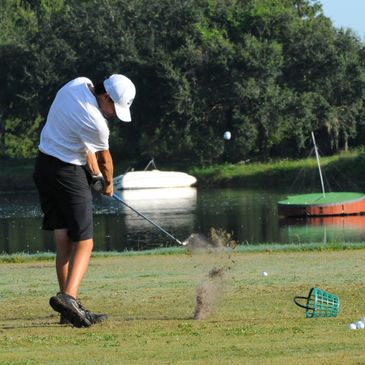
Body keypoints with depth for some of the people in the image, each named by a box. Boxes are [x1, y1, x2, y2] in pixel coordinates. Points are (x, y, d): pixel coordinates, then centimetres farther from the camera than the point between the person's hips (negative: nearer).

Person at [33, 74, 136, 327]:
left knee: (63, 240, 6)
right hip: (69, 173, -9)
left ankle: (69, 308, 3)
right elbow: (105, 159, 0)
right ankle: (68, 296, -27)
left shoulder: (78, 85, 1)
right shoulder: (96, 123, -22)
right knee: (83, 242, -7)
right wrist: (108, 184, 18)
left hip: (44, 165, 9)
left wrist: (91, 163, 16)